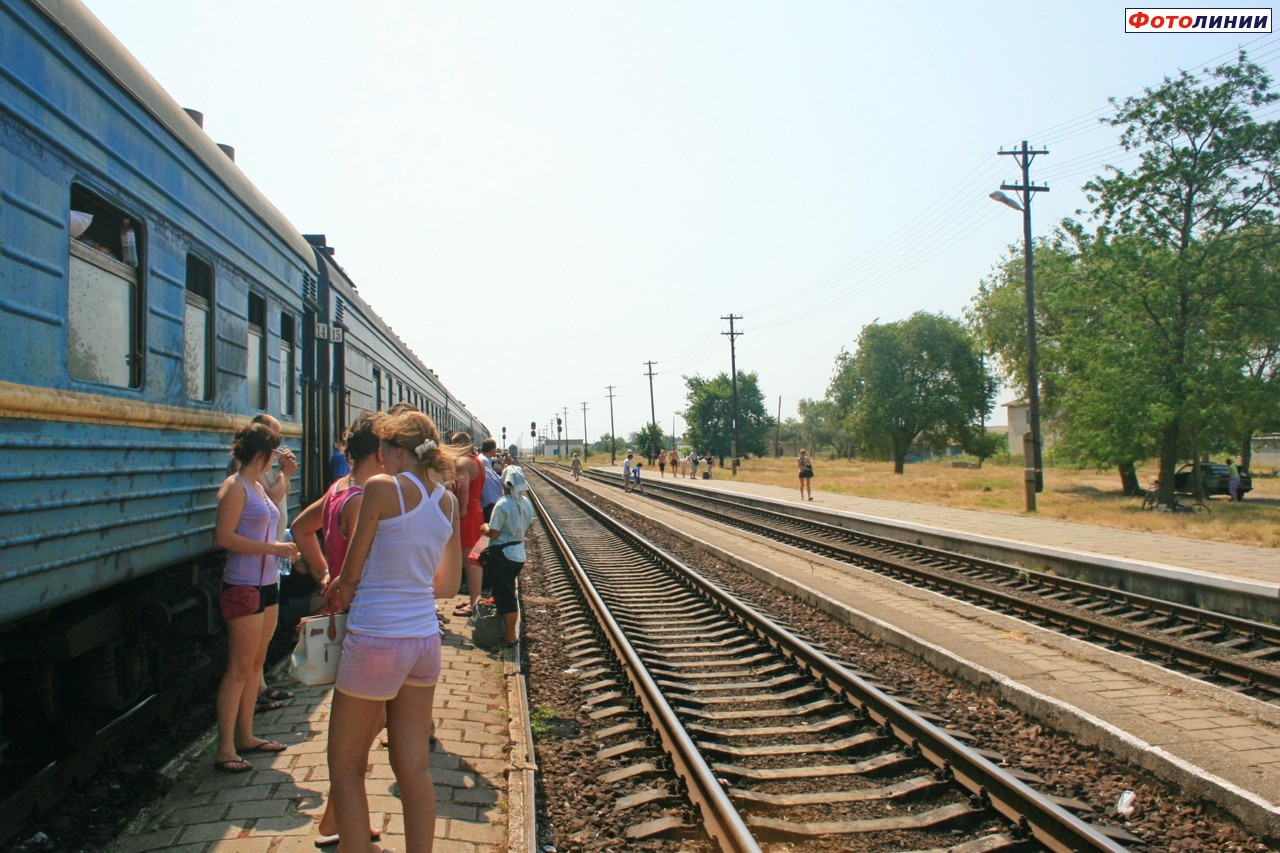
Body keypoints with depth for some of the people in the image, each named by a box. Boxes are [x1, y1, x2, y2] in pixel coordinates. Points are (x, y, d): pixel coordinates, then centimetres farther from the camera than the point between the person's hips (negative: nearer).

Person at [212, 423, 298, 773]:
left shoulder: (259, 487, 15)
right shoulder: (235, 486, -11)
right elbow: (224, 537, -19)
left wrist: (284, 549, 11)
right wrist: (272, 548, -19)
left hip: (267, 584, 9)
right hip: (243, 586, -9)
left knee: (255, 665, 14)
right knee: (239, 669, -5)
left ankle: (245, 735, 23)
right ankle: (225, 749, 2)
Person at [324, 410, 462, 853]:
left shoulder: (382, 487, -12)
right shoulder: (448, 500, 6)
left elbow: (351, 572, -7)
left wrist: (339, 594, 13)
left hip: (374, 640, -6)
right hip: (424, 640, 6)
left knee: (345, 766, 12)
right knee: (414, 768, 14)